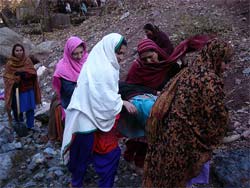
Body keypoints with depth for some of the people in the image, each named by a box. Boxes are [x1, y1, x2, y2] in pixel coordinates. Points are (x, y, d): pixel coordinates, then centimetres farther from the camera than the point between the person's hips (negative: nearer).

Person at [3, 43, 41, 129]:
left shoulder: (27, 60, -1)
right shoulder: (10, 64, -6)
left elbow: (33, 73, -8)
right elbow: (7, 77, -8)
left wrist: (23, 73, -23)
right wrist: (14, 81, -26)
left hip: (28, 89, 2)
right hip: (16, 91, -2)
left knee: (30, 109, 9)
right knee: (18, 110, 5)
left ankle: (30, 127, 26)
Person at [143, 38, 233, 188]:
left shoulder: (187, 72, 8)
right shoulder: (210, 80, -16)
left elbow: (166, 97, 15)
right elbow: (217, 117, -14)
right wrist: (211, 142, 5)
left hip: (166, 131, 7)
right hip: (183, 139, -7)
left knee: (160, 173, 21)